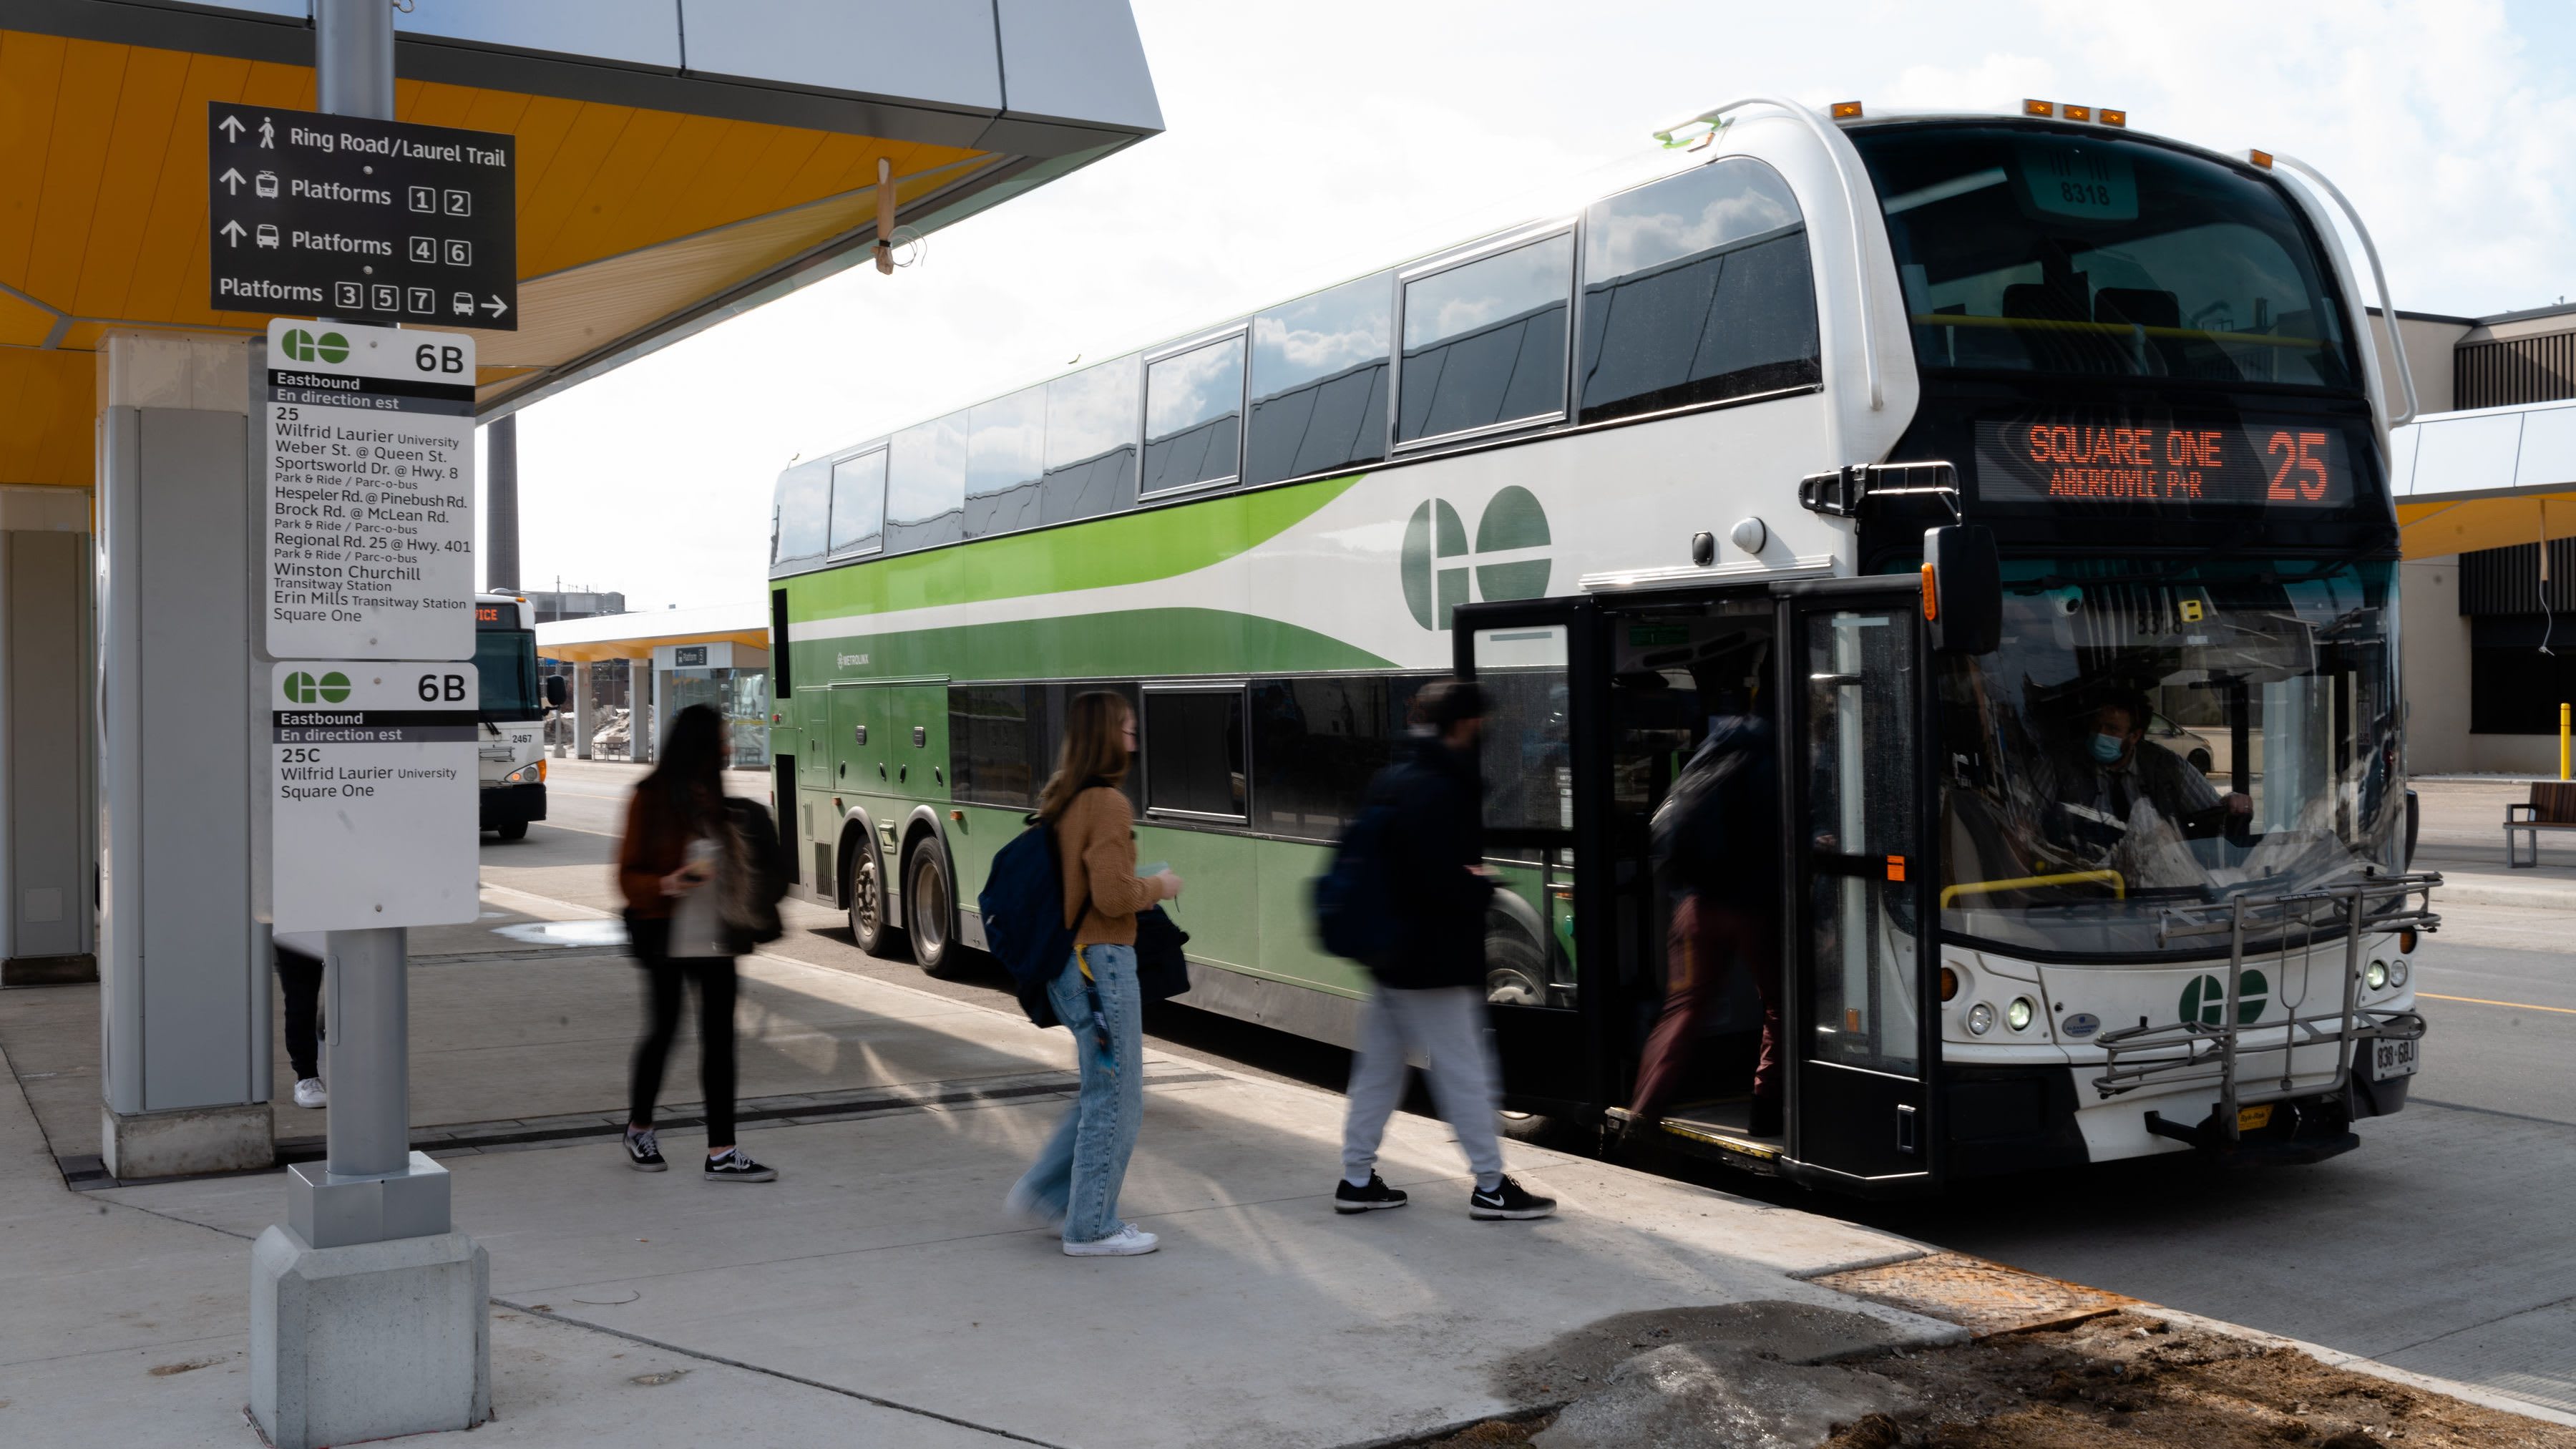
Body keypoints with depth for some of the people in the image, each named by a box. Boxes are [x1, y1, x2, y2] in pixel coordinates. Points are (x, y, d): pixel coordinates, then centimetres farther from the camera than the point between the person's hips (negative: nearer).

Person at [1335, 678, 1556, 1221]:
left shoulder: (1388, 780, 10)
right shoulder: (1437, 788, -20)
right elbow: (1443, 881, -26)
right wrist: (1484, 885, -6)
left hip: (1387, 952, 9)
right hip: (1431, 962, -9)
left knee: (1377, 1069, 14)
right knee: (1466, 1072, 0)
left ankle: (1357, 1179, 20)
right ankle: (1490, 1186, 8)